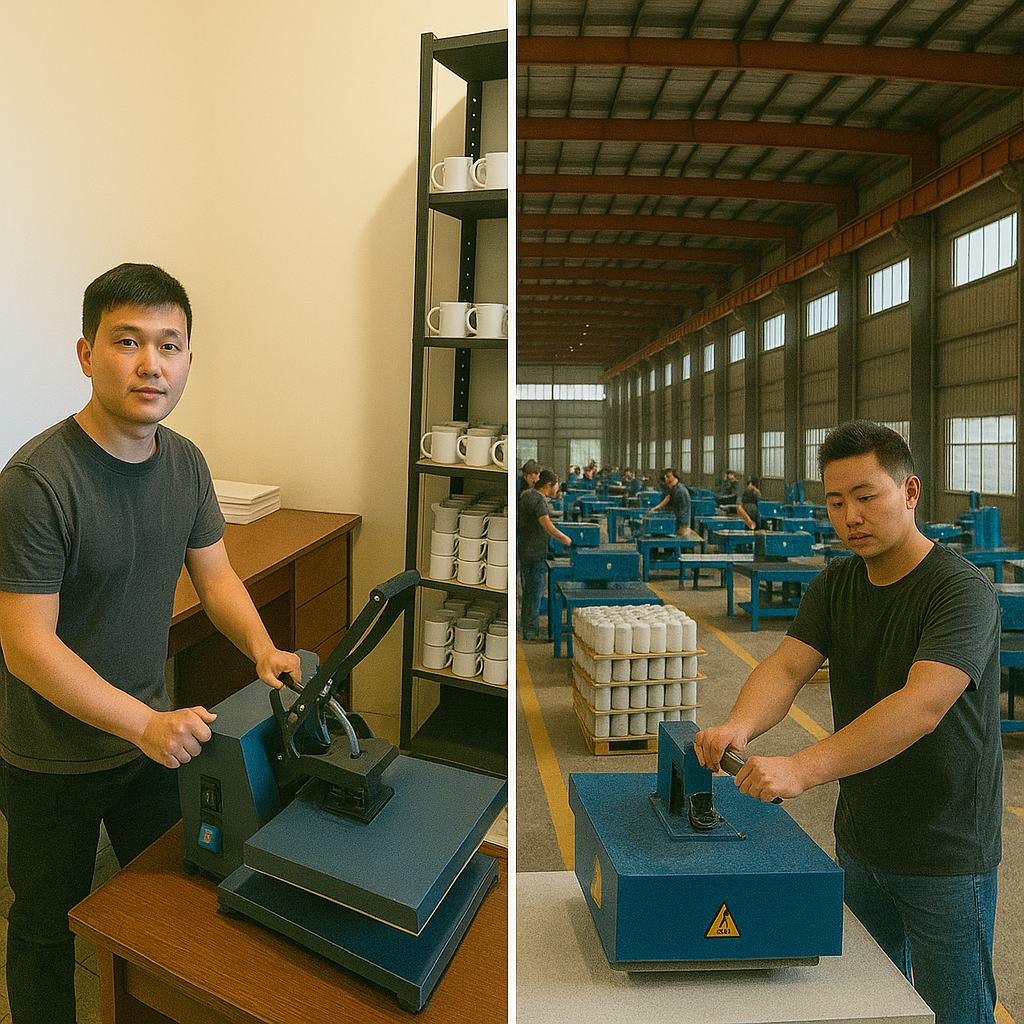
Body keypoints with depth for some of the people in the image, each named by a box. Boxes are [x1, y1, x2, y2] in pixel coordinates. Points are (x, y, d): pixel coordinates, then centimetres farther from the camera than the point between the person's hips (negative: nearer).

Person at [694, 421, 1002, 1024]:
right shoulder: (836, 585, -1)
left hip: (945, 854, -5)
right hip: (859, 838, 6)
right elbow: (787, 666, -12)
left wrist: (803, 769, -44)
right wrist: (741, 725, -33)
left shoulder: (963, 590, -21)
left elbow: (920, 707, -34)